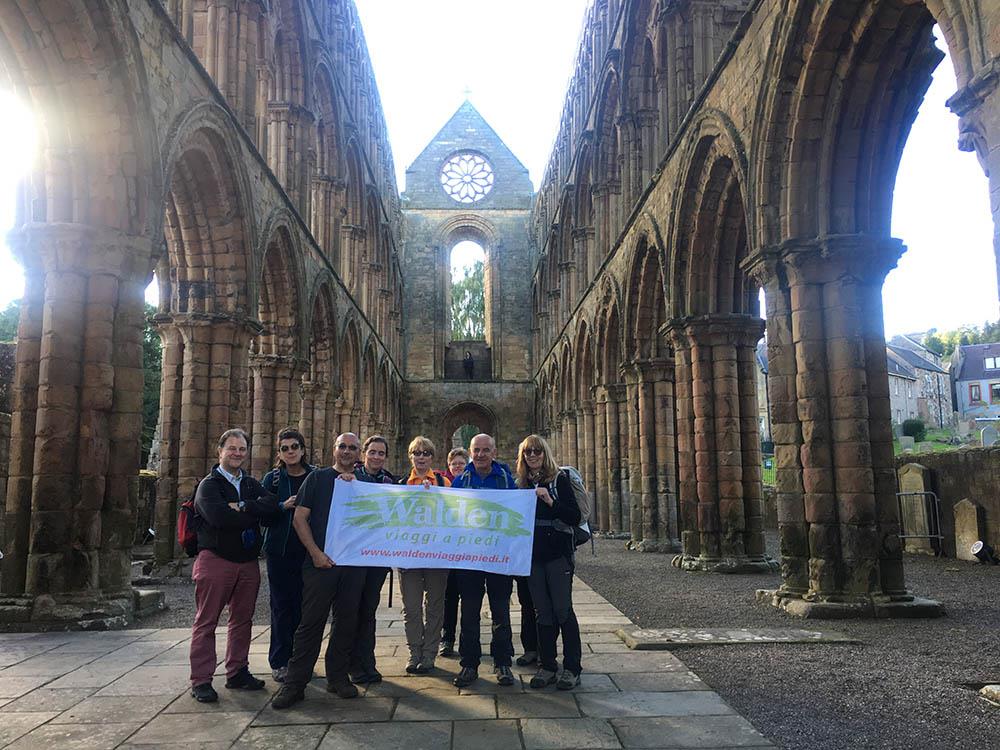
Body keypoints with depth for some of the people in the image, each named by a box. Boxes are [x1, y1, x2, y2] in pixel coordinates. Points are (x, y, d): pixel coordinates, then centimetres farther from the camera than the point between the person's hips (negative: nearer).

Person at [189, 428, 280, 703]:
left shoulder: (251, 484, 13)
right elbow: (219, 517, -23)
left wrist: (242, 507, -18)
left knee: (242, 619, 13)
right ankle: (201, 681, 9)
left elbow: (273, 506, -6)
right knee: (206, 623, 1)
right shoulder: (209, 484, -4)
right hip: (215, 559, -6)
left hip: (248, 562, 6)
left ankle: (237, 673, 24)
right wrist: (255, 513, -13)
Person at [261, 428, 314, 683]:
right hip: (280, 550, -1)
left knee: (303, 604, 4)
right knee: (282, 605, 2)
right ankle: (279, 662, 13)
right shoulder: (273, 478, 5)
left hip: (308, 550, 1)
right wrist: (284, 506, -18)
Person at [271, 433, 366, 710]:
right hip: (321, 562, -3)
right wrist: (316, 552, -10)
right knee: (311, 622, -3)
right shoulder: (317, 478, 4)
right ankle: (294, 683, 6)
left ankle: (338, 677, 22)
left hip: (354, 563, 4)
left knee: (347, 622, 9)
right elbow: (299, 518, -1)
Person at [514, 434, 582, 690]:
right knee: (542, 611, 8)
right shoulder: (522, 484, 10)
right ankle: (547, 666, 17)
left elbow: (575, 517, -10)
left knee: (563, 609, -3)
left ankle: (572, 668, 6)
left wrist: (550, 501, -21)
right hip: (532, 554, 4)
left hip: (558, 553, -4)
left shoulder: (559, 479, -3)